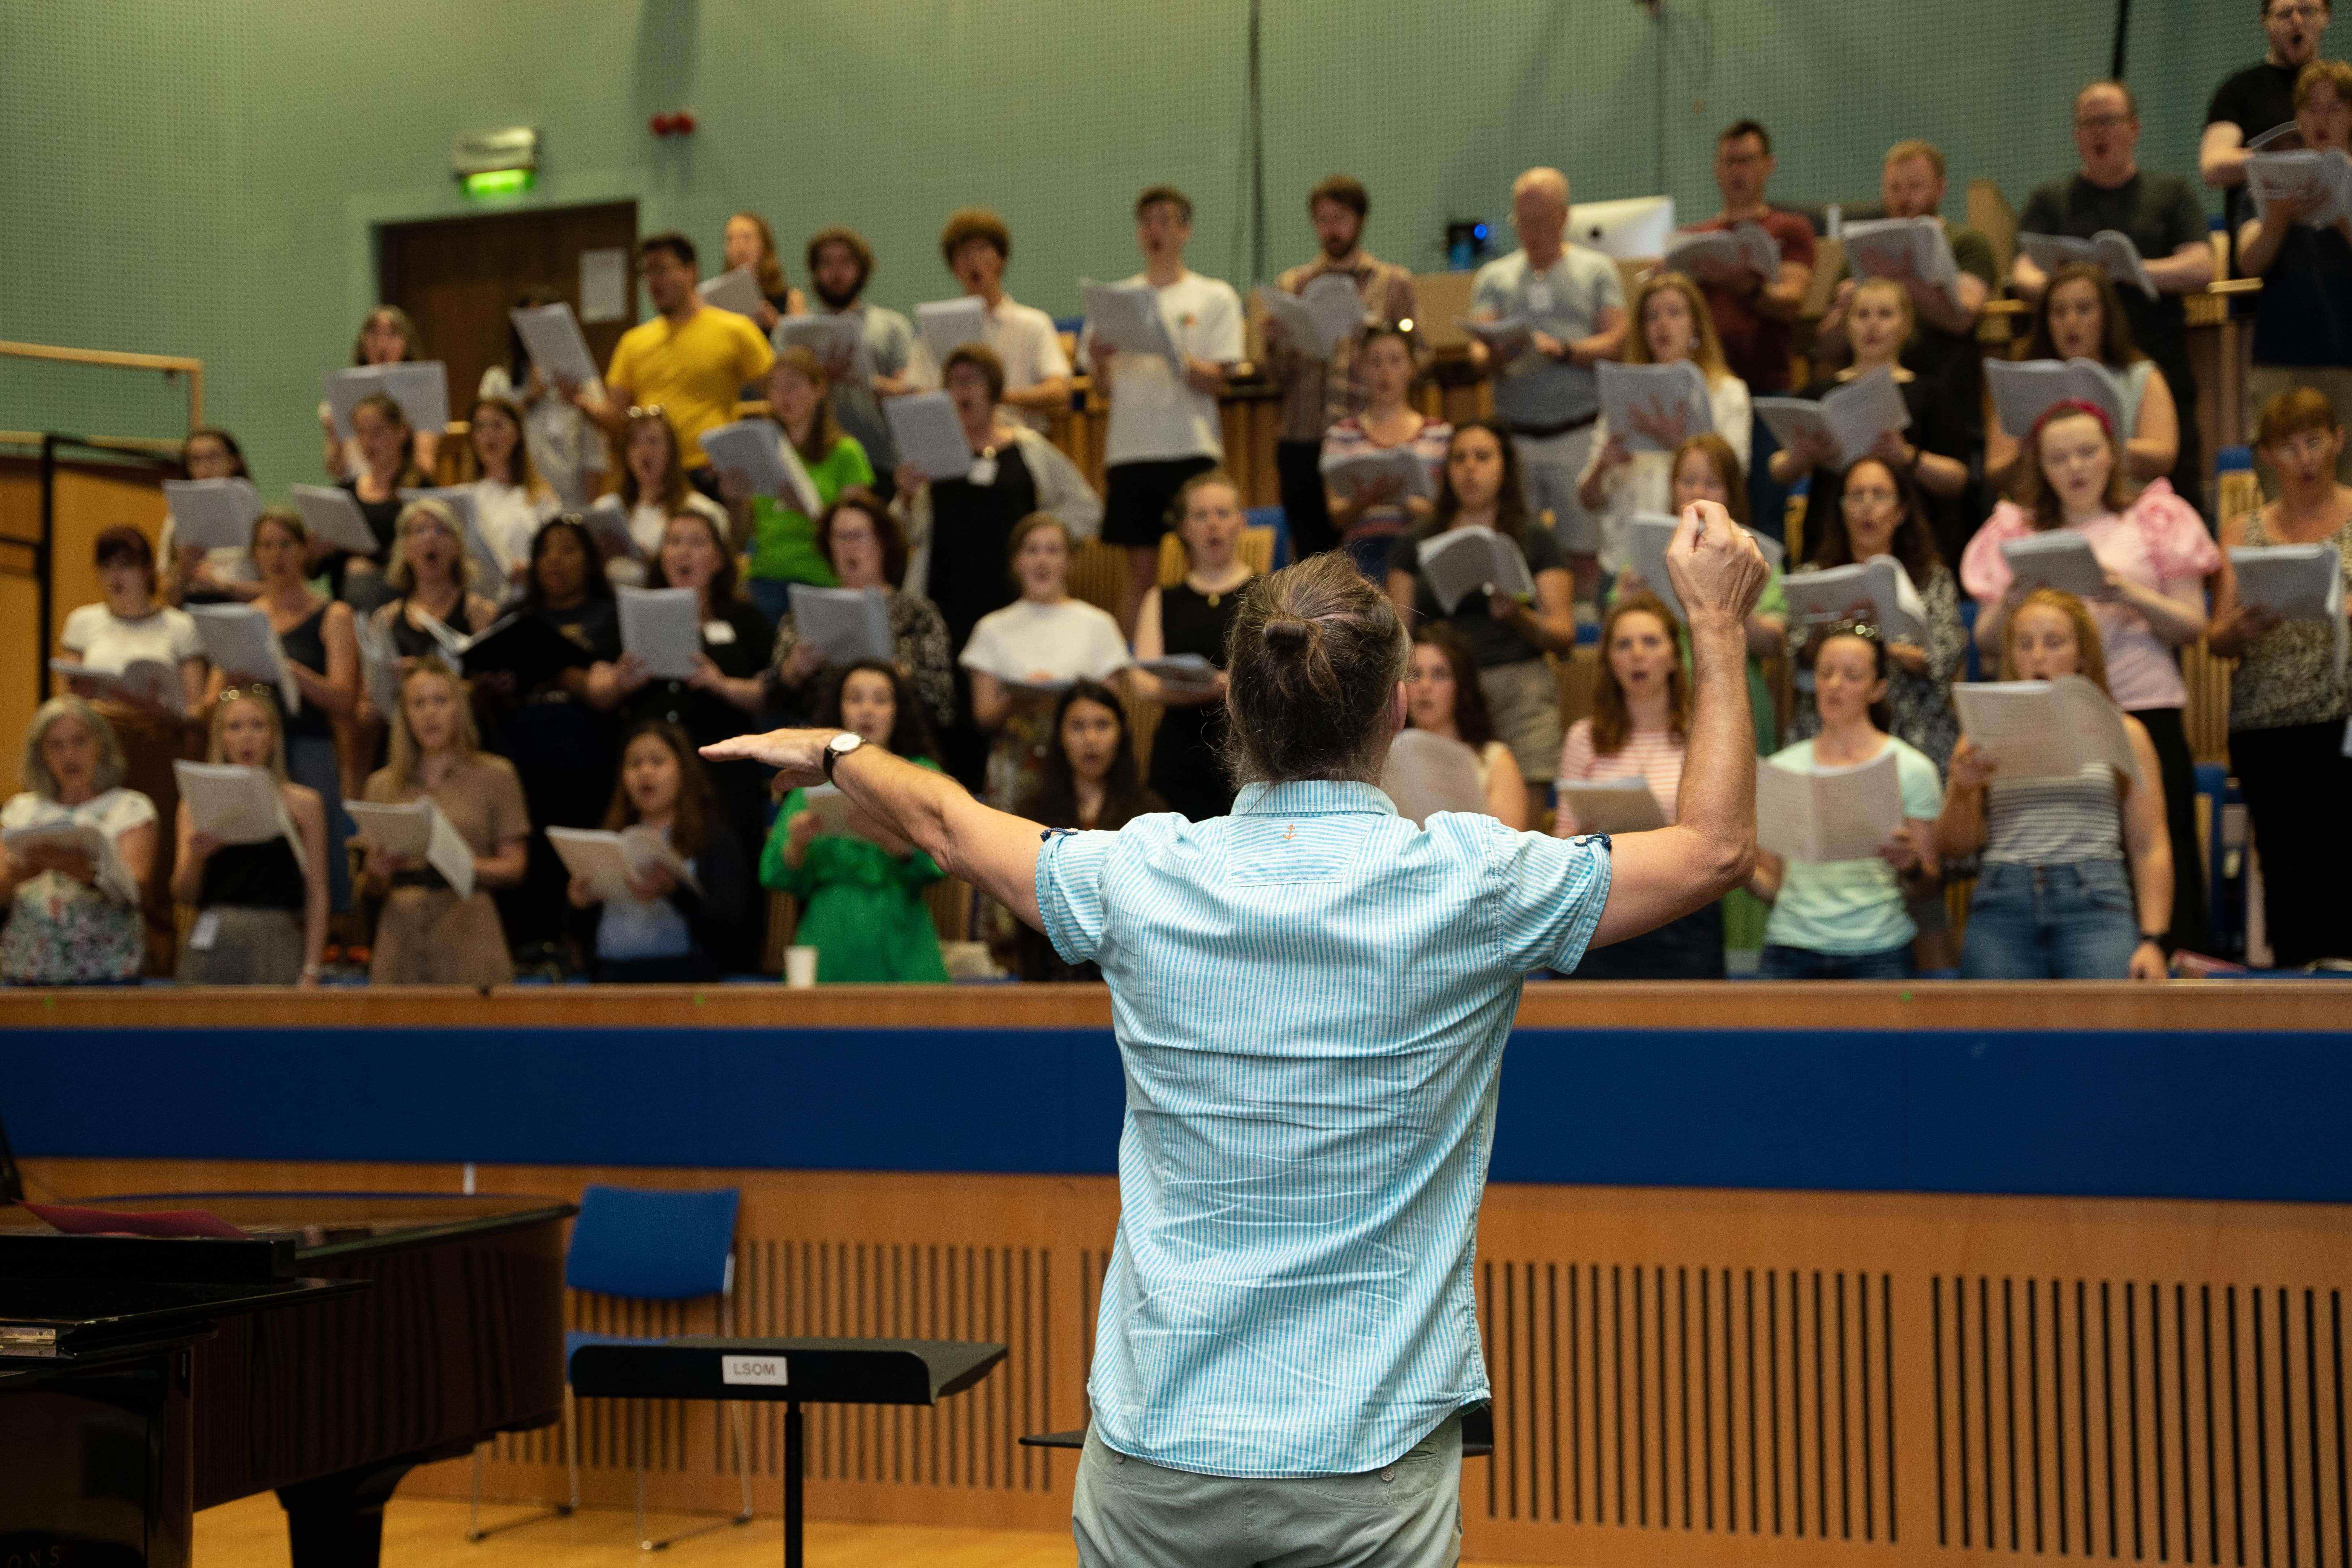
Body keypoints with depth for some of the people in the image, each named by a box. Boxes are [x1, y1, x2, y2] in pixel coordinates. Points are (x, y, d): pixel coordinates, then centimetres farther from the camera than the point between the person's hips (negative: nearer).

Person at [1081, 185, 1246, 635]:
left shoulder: (1214, 297, 5)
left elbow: (1216, 384, -4)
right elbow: (1105, 392, 11)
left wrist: (1173, 352, -21)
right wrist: (1099, 363, -11)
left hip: (1193, 449, -2)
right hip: (1131, 449, 2)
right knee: (1140, 569, 3)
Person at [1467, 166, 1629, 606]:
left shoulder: (1596, 270, 10)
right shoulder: (1495, 277, 15)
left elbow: (1617, 342, -1)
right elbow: (1478, 354, 4)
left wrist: (1563, 351, -17)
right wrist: (1497, 357, -19)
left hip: (1578, 432, -2)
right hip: (1513, 433, 2)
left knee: (1582, 552, -5)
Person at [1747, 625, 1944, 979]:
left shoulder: (1913, 769, 5)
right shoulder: (1782, 767, 11)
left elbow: (1927, 889, 7)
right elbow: (1771, 885, 12)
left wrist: (1911, 866, -14)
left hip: (1877, 952, -1)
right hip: (1792, 947, 1)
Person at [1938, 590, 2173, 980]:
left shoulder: (2122, 733, 12)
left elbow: (2149, 848, 8)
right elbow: (1952, 847, 12)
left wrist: (2152, 940, -3)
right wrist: (1963, 790, -7)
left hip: (2095, 904, -1)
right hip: (2002, 904, 1)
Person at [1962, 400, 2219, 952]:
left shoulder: (2155, 519, 9)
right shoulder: (2016, 531, 13)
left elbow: (2192, 625, 3)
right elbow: (1986, 639, 10)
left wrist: (2131, 596, -13)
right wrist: (2010, 605, -11)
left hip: (2144, 707, -1)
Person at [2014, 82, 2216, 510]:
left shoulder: (2171, 193, 14)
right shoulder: (2051, 200, 17)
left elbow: (2201, 269, 1)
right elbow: (2023, 273, 3)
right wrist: (2047, 285, -21)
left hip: (2158, 366, 0)